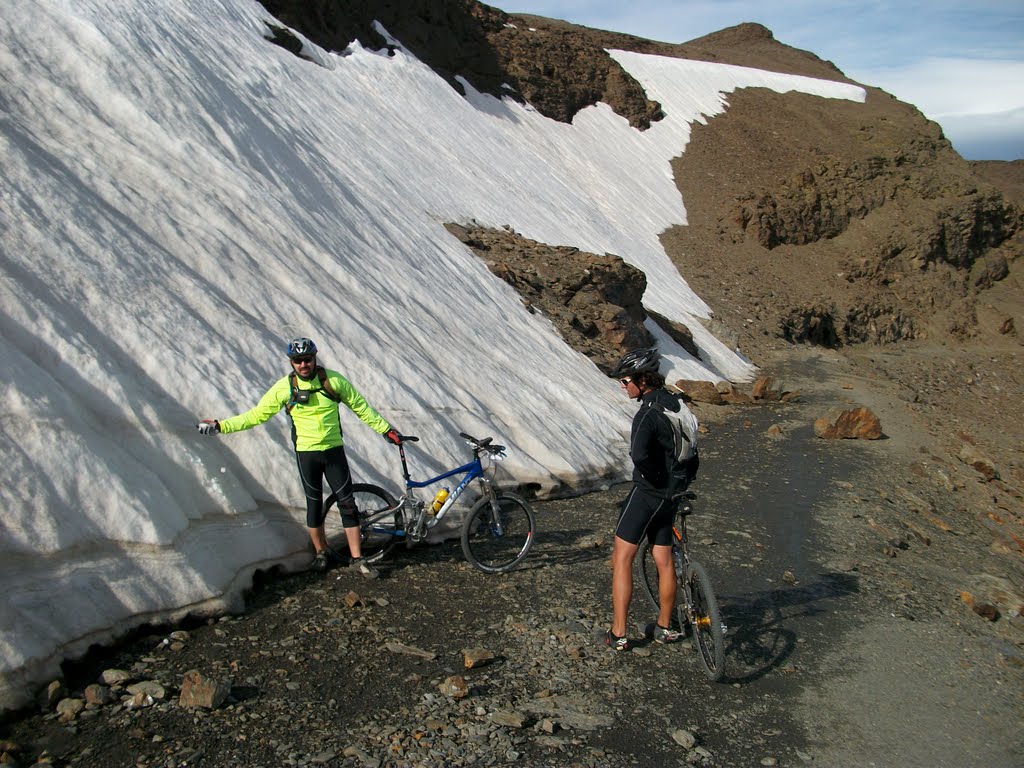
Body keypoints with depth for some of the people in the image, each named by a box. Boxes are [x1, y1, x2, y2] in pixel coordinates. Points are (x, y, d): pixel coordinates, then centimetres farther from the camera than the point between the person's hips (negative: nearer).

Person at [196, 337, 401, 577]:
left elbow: (360, 407, 2)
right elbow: (257, 415, 0)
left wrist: (386, 430, 4)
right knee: (314, 504, 9)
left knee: (347, 503, -1)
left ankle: (357, 559, 8)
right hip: (306, 453, 0)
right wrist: (220, 426, -6)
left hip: (334, 450, 0)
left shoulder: (333, 380, -6)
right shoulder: (284, 387, -6)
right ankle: (321, 552, 30)